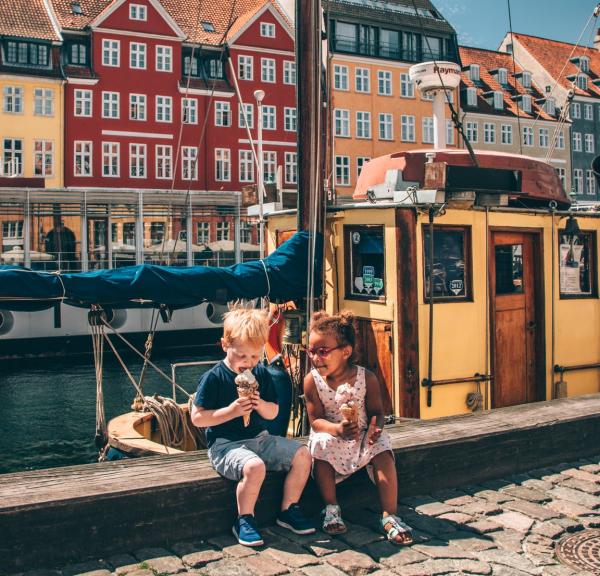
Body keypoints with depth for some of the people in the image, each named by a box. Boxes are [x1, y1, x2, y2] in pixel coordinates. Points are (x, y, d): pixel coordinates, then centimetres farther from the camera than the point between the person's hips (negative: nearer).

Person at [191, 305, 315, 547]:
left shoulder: (262, 374, 5)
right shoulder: (213, 378, -11)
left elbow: (273, 413, 12)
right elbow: (197, 418, -12)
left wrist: (261, 405, -12)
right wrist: (231, 411, -21)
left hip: (259, 438, 6)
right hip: (225, 444, -6)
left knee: (302, 455, -7)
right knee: (254, 467, -35)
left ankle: (288, 510, 10)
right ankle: (244, 521, -11)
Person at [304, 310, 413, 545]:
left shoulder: (366, 378, -10)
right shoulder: (312, 380, -10)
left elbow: (376, 412, -4)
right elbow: (315, 420, -12)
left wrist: (375, 427, -28)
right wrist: (337, 429, -32)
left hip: (362, 435, 0)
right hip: (331, 435, 0)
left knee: (383, 451, -28)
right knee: (321, 445, -32)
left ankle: (389, 516, -20)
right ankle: (331, 508, -16)